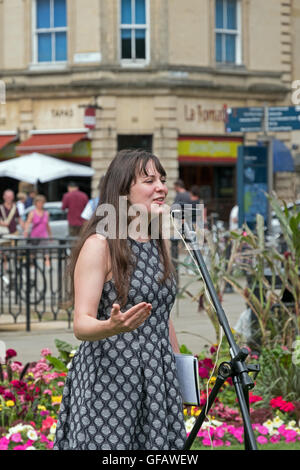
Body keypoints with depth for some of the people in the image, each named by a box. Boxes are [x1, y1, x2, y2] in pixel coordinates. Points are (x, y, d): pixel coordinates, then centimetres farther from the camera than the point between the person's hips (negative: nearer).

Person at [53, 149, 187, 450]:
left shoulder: (159, 244, 12)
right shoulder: (99, 244, -10)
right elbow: (82, 324, -16)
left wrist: (178, 366, 20)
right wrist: (111, 326, -36)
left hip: (155, 378, 7)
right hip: (108, 378, -6)